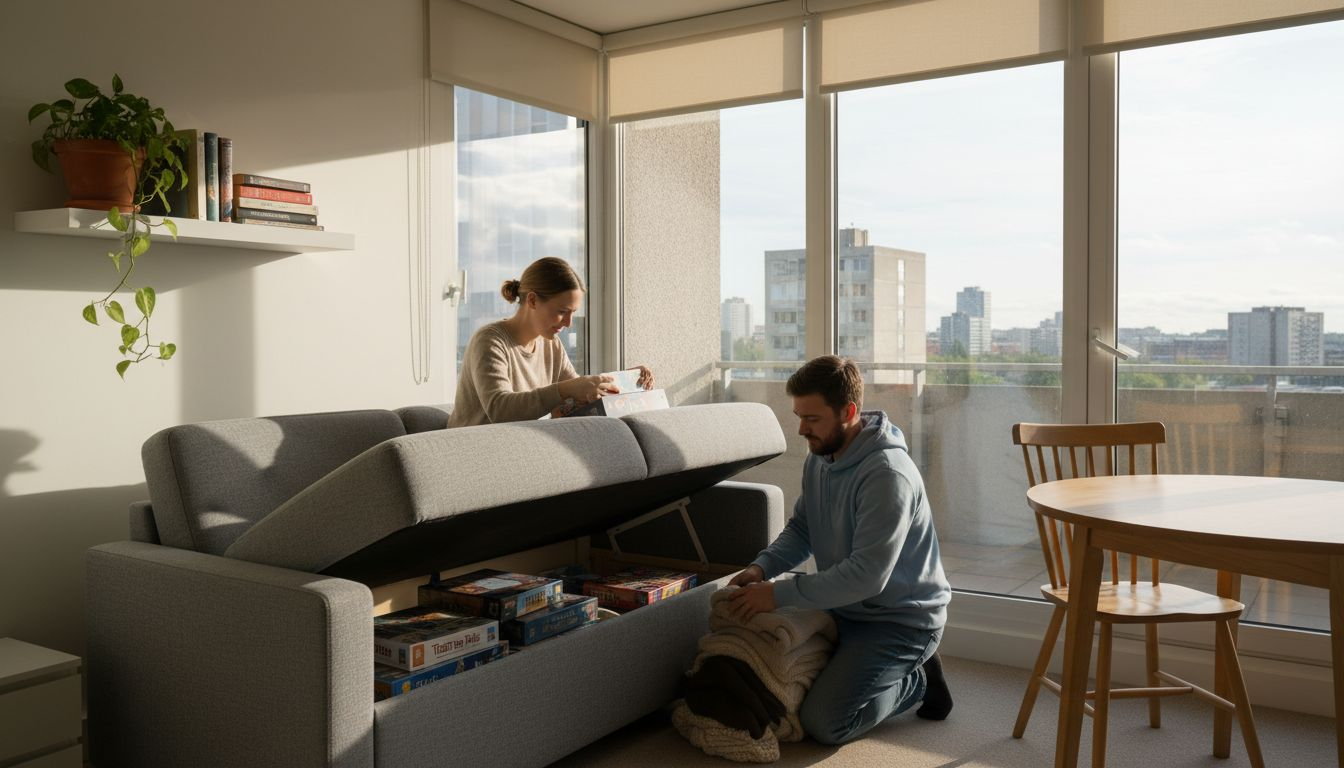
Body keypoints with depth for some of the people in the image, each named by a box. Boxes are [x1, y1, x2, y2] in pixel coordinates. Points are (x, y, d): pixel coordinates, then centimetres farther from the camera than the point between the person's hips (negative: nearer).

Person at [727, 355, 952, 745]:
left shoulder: (887, 474, -28)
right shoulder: (819, 458, 1)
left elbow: (867, 575, -32)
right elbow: (800, 529, 9)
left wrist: (779, 593, -29)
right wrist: (761, 567, -12)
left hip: (900, 620, -9)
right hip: (846, 609, 9)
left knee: (822, 722, -18)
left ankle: (917, 679, 7)